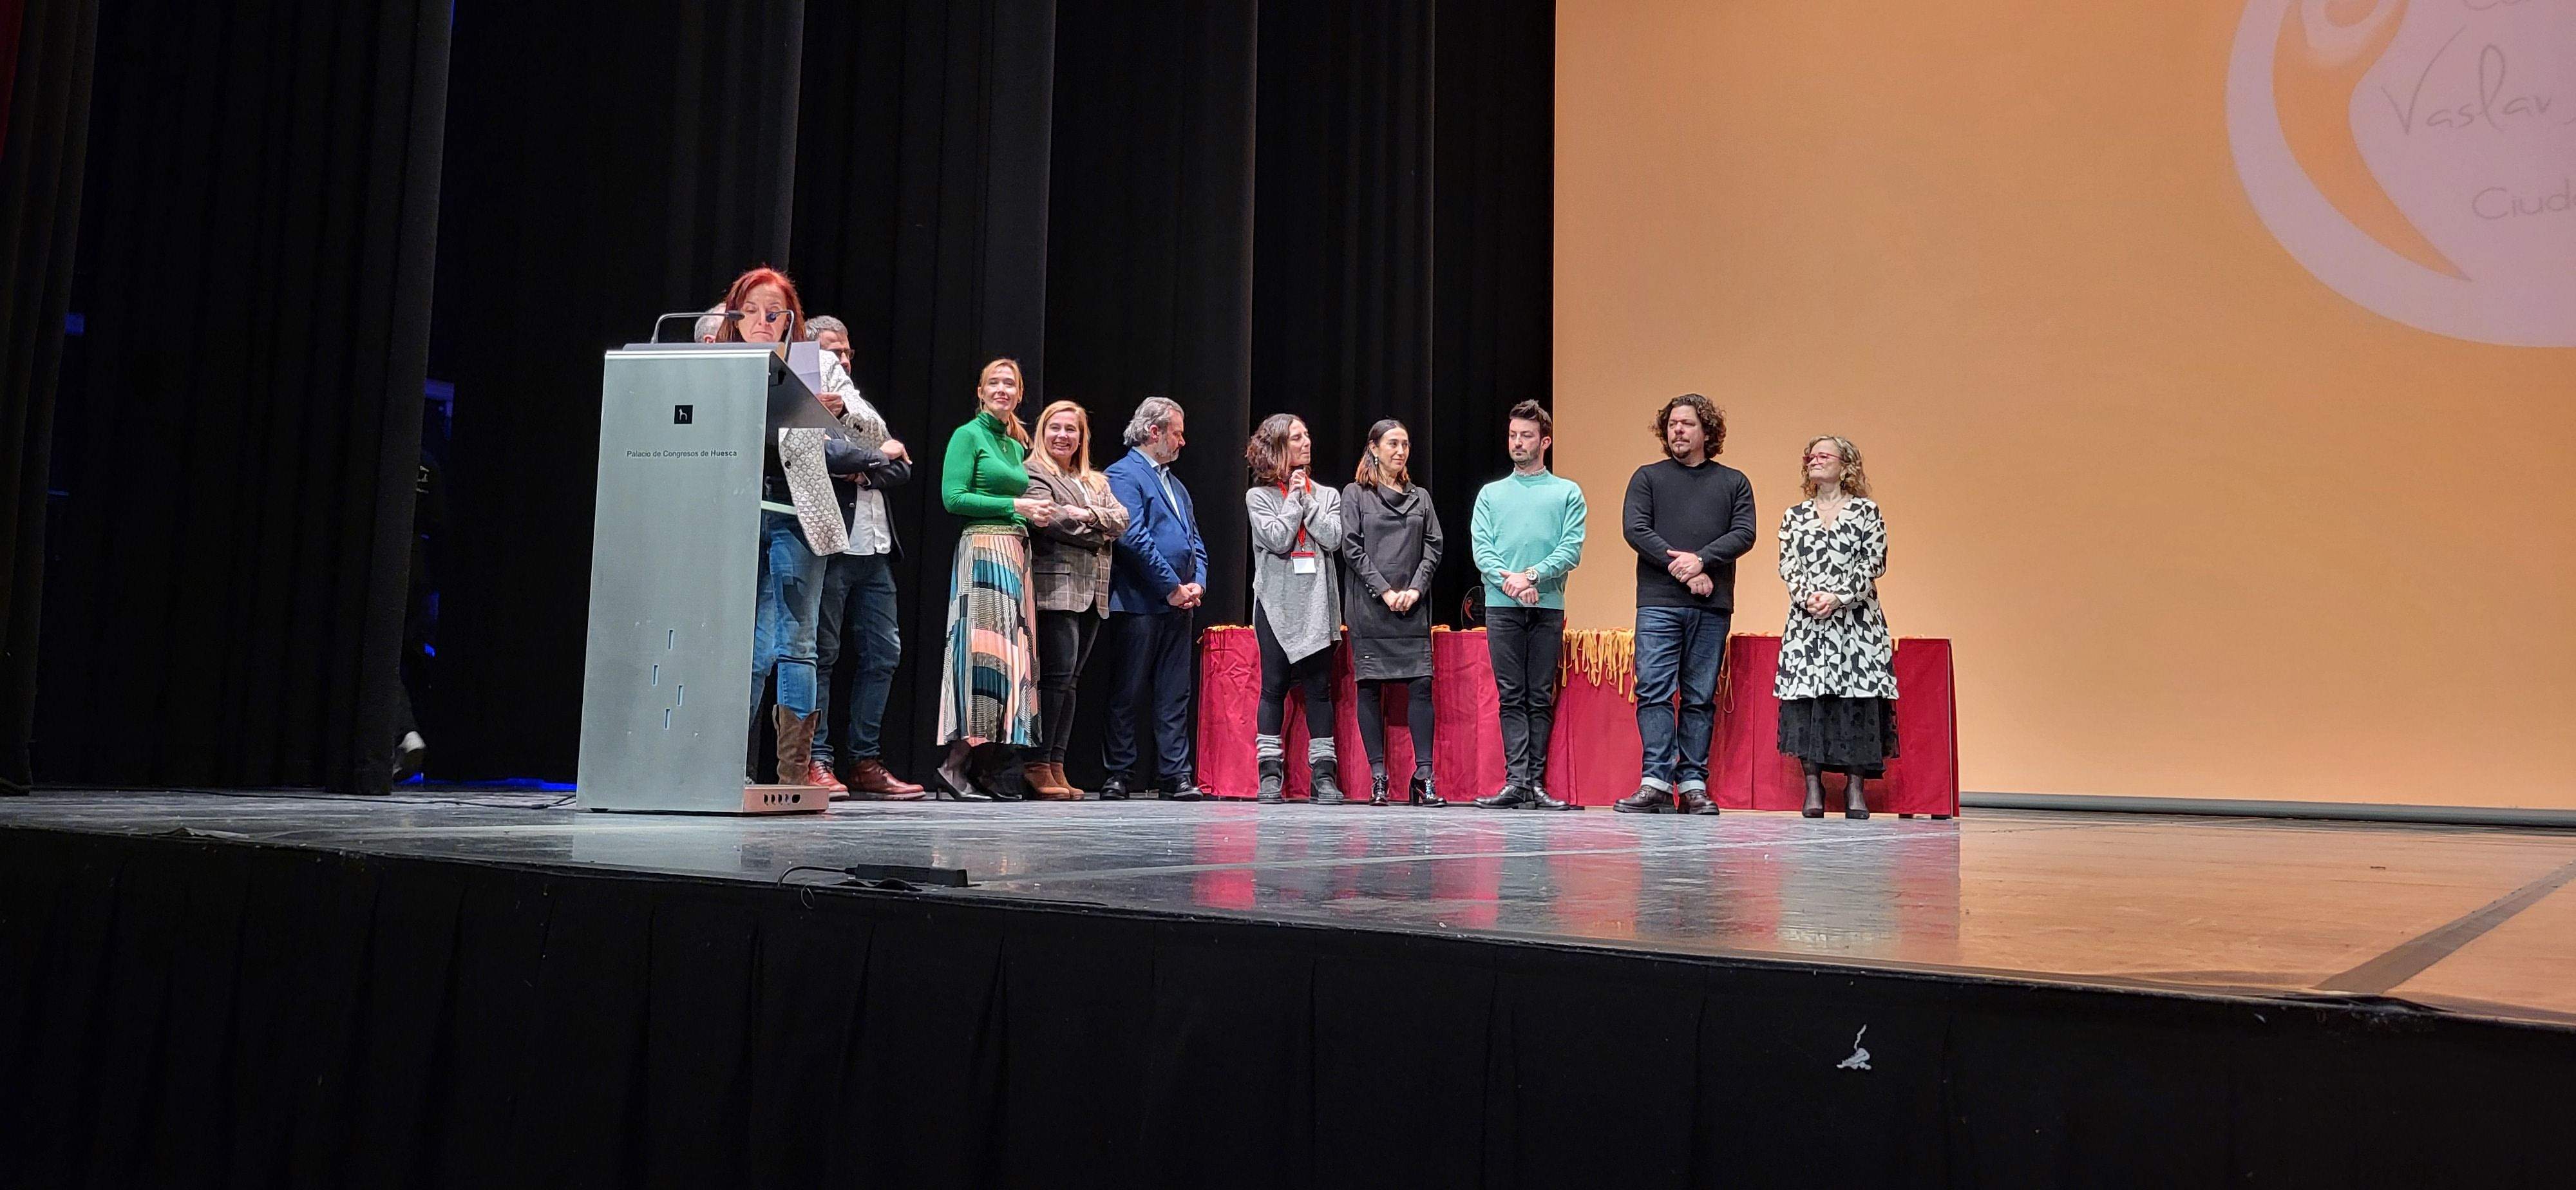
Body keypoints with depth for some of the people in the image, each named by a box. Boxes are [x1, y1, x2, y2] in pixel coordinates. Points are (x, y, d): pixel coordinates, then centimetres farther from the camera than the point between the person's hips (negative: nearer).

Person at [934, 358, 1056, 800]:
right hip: (983, 548, -8)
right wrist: (1017, 506, -11)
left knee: (1013, 652, 2)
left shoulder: (1017, 444, 21)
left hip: (1017, 552, 8)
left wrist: (1038, 513, 7)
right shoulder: (968, 436, -1)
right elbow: (953, 498, -11)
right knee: (983, 651, -14)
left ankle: (989, 768, 3)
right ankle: (957, 762, -12)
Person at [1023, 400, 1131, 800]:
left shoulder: (1096, 482, 24)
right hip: (1057, 585, -7)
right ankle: (1039, 766, -9)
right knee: (1058, 673, -13)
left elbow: (1122, 519, 9)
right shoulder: (1034, 474, 2)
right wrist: (1099, 530, -1)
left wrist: (1086, 515, -9)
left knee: (1070, 679, 5)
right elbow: (1050, 519, -13)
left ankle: (1057, 767, 7)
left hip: (1093, 593, 7)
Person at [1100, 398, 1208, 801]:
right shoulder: (1123, 474, -5)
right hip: (1140, 604, -8)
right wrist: (1173, 587, -14)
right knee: (1127, 693, -1)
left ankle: (1175, 776, 9)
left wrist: (1198, 584, 2)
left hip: (1178, 605, 8)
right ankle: (1117, 776, 5)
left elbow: (1196, 540, 21)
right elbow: (1133, 537, -16)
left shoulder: (1176, 485, 22)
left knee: (1175, 696, 7)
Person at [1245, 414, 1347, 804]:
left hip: (1316, 604, 2)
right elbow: (1278, 539, -11)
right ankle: (1271, 774, 4)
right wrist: (1295, 498, -3)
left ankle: (1324, 773, 3)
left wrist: (1307, 499, -3)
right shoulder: (1258, 496, 3)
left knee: (1319, 688, 1)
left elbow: (1333, 539, -4)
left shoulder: (1327, 495, 12)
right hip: (1276, 604, -2)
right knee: (1274, 687, -1)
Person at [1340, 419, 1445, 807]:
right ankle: (1378, 777, 3)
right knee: (1370, 687, -1)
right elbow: (1351, 548, -3)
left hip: (1413, 609, 2)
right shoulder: (1355, 494, 5)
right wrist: (1385, 591, -10)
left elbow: (1433, 548, 9)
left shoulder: (1421, 497, 15)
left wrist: (1415, 589, -6)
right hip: (1368, 607, -2)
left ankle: (1424, 776, -5)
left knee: (1421, 684, -7)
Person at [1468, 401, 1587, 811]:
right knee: (1511, 697, -2)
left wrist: (1533, 575, -15)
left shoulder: (1568, 493, 10)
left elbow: (1572, 549, -1)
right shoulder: (1491, 494, 15)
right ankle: (1516, 782, -5)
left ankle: (1536, 783, 2)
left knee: (1541, 699, 1)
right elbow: (1481, 549, 4)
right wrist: (1510, 582, -13)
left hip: (1548, 606, -1)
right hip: (1501, 607, 1)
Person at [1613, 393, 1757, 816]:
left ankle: (1694, 784, 4)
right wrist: (1681, 569, -12)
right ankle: (1656, 781, -8)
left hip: (1712, 607, 1)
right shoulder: (1648, 477, 12)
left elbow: (1744, 534, 2)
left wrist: (1701, 560, -14)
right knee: (1653, 691, -8)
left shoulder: (1734, 482, 14)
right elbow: (1635, 530, -2)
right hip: (1658, 604, -1)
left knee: (1701, 698, 3)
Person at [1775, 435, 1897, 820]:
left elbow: (1873, 564, -3)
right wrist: (1808, 598, -12)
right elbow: (1787, 566, 6)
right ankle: (1813, 786, 2)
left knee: (1856, 698, -6)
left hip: (1856, 619, -2)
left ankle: (1855, 788, 1)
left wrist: (1837, 597, -14)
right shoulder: (1794, 516, 14)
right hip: (1806, 620, 2)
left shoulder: (1866, 511, 5)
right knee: (1806, 695, -5)